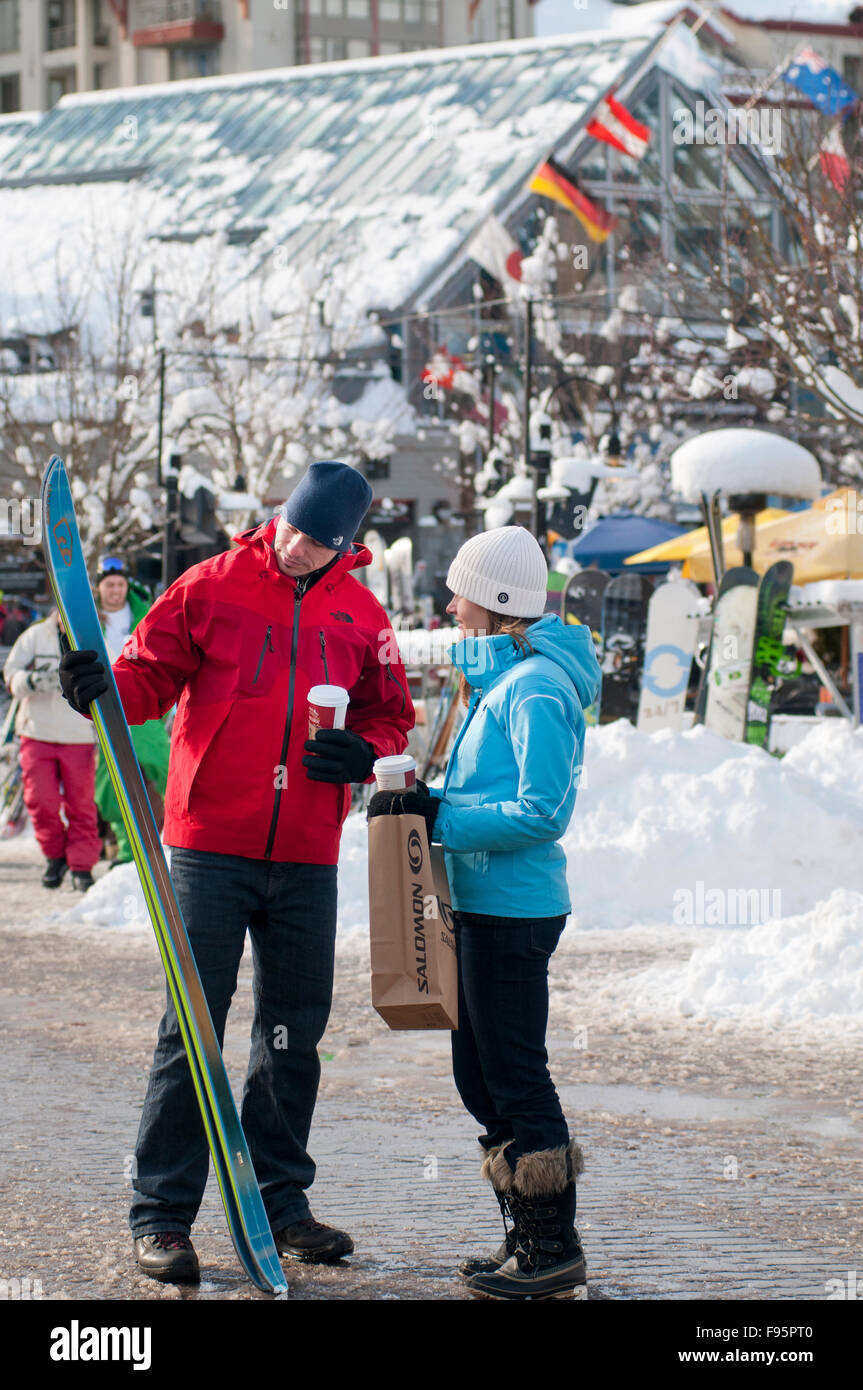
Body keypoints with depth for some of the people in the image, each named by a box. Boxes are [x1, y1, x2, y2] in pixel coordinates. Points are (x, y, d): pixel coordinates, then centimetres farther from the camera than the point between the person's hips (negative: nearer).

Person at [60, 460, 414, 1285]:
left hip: (306, 857, 4)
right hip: (211, 850, -3)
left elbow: (388, 718, 16)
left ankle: (278, 1201, 22)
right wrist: (105, 686, -22)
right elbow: (151, 673, -1)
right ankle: (161, 1212, 0)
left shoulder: (361, 617, 7)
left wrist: (364, 752, -6)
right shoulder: (212, 589, -1)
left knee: (294, 1031, 10)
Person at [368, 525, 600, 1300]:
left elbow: (543, 813, -21)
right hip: (485, 906, 10)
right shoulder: (501, 679, 15)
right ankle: (530, 1241, 23)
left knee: (516, 1077, -5)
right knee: (481, 1076, 15)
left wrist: (442, 819, -18)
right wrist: (425, 801, 6)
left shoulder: (536, 687, -16)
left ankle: (554, 1252, 1)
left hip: (513, 909, -10)